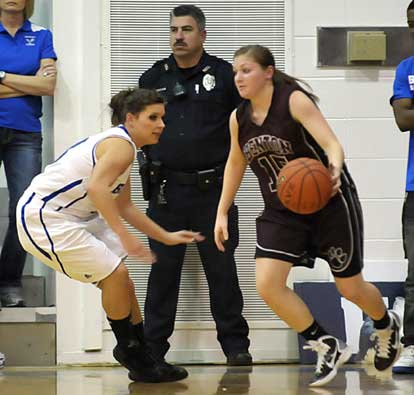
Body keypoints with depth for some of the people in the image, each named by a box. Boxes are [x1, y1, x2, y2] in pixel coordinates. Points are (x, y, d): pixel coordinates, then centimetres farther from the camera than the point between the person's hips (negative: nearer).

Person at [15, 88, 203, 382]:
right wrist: (124, 235, -36)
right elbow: (96, 187, -35)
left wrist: (167, 237, 23)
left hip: (73, 216, 11)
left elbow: (124, 207, 24)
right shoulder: (121, 145, -17)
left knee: (119, 277, 10)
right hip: (43, 216, -11)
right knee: (115, 274, -12)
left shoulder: (122, 146, 15)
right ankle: (131, 352, 3)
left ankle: (139, 355, 17)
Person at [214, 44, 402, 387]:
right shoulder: (239, 118, -1)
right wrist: (222, 213, 13)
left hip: (330, 203, -5)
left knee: (350, 288, 6)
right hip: (281, 211, 5)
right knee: (267, 284, -15)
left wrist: (334, 167, -50)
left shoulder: (294, 101, -18)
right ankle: (328, 348, 1)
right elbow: (235, 165, 16)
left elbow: (332, 144, -28)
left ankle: (387, 326, 42)